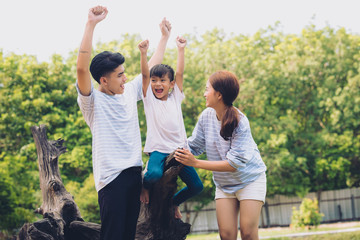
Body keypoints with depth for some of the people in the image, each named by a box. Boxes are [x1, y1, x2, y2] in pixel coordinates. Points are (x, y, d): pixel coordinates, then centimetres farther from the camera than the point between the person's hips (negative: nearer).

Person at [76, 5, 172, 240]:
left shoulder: (130, 91, 13)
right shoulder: (93, 101, -7)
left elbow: (151, 69, 27)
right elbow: (82, 68, -23)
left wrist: (164, 37, 29)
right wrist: (91, 24, -28)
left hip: (134, 172, 7)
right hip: (112, 175, -7)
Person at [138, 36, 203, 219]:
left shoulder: (175, 97, 12)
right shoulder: (149, 98, 5)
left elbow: (180, 73, 6)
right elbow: (145, 75, -7)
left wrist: (181, 49, 1)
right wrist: (143, 53, -19)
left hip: (178, 149, 4)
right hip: (158, 149, -4)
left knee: (196, 186, -2)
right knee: (154, 174, -35)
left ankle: (174, 202, 28)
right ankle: (145, 185, 2)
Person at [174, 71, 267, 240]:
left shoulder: (240, 122, -23)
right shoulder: (206, 115, -7)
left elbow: (234, 163, -27)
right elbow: (194, 145, 7)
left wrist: (195, 163, -28)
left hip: (250, 179, -4)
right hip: (224, 184, 4)